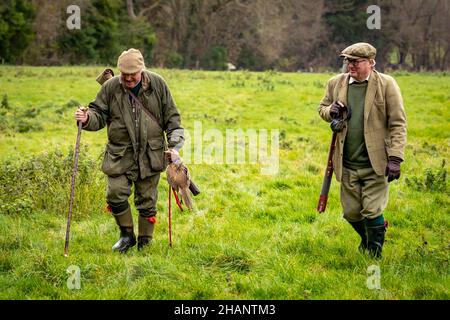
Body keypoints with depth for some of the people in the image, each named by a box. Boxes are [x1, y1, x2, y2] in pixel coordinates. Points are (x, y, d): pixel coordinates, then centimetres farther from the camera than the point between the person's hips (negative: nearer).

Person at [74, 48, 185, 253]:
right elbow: (100, 115, 4)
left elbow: (171, 116, 6)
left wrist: (175, 145, -1)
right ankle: (127, 235, 15)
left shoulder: (157, 85, -1)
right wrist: (87, 119, -19)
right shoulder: (110, 87, -2)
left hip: (151, 155, 0)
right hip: (120, 154, 0)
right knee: (115, 194, -9)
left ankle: (144, 242, 22)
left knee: (146, 201, 6)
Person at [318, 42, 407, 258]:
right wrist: (330, 111, -5)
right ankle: (368, 239, 40)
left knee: (372, 212, -5)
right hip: (347, 164, 4)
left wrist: (395, 158, -14)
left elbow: (398, 124, -6)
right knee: (351, 213, 10)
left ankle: (374, 255, 13)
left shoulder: (386, 84, -5)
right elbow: (322, 108, 21)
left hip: (376, 163, -4)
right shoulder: (336, 83, 6)